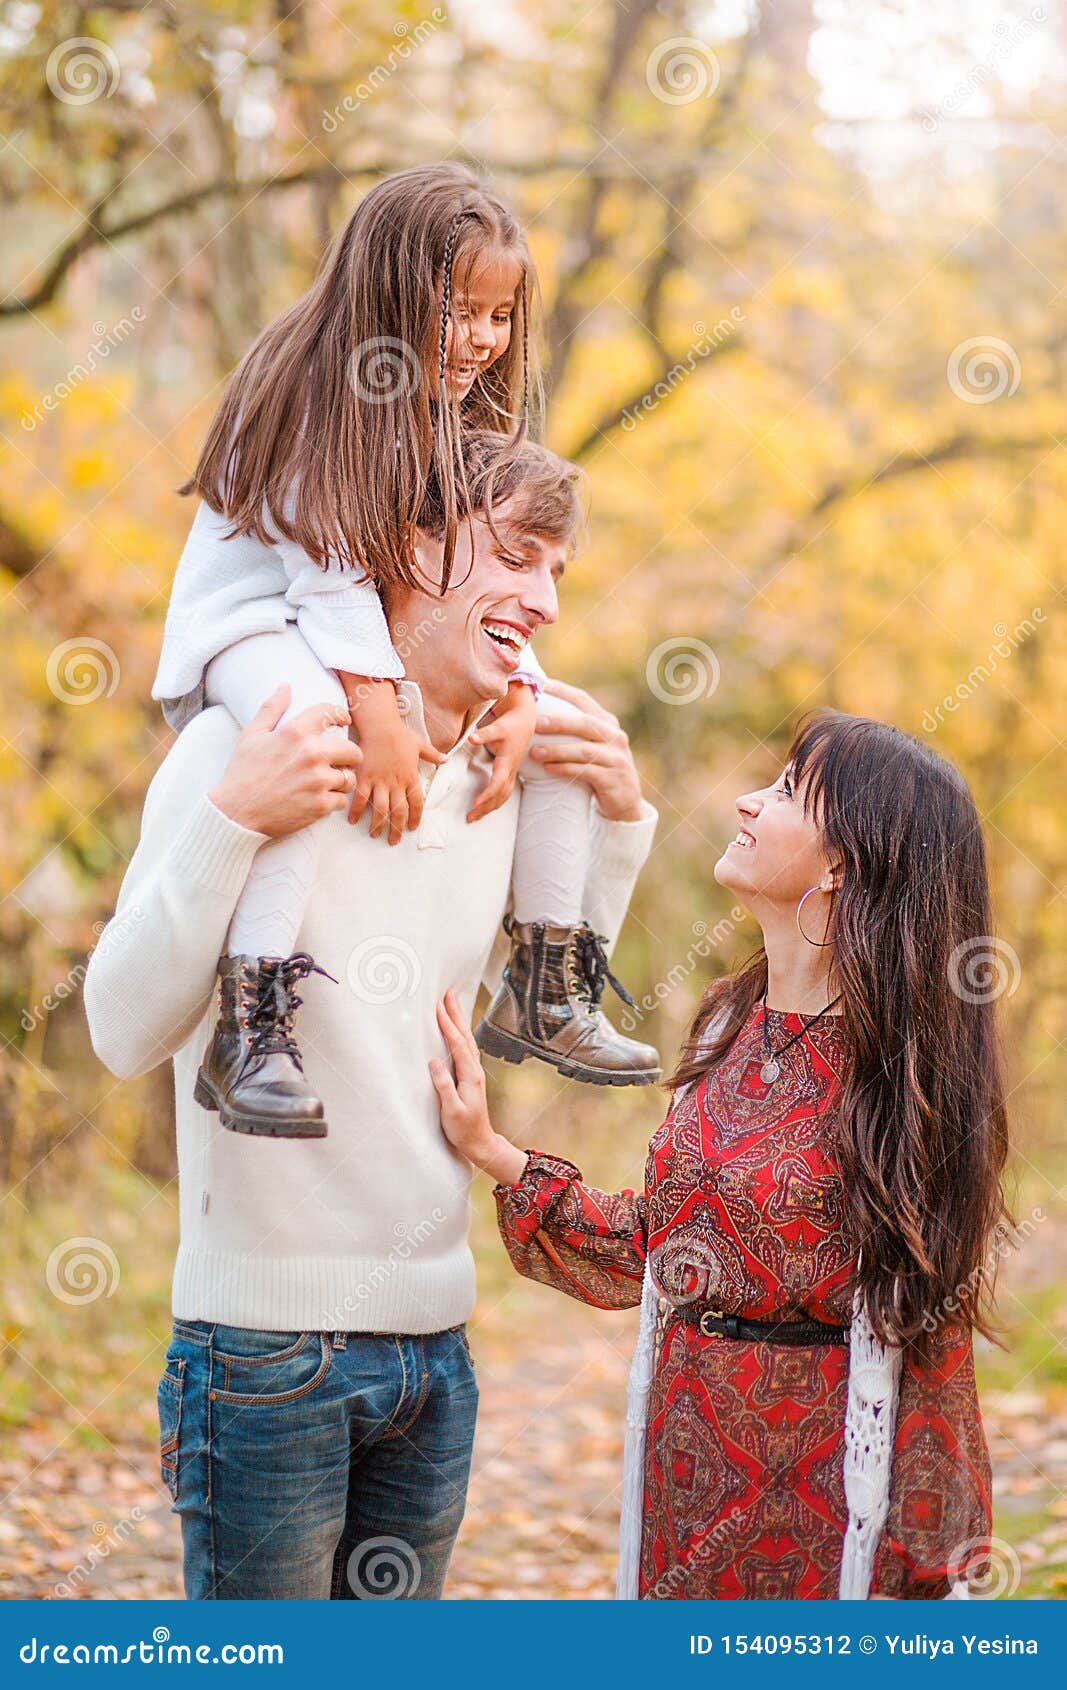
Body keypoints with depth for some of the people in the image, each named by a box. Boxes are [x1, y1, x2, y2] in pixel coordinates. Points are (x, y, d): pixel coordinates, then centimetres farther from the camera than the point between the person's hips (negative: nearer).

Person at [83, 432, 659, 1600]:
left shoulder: (496, 779, 9)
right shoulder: (245, 746, -10)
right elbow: (125, 1031, -16)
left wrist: (616, 821, 10)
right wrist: (228, 822, -28)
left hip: (432, 1332, 6)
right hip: (266, 1336, -6)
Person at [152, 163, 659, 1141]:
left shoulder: (465, 414, 4)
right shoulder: (314, 391, -21)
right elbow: (328, 572, -27)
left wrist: (518, 703, -13)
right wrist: (381, 719, -33)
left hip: (388, 632, 8)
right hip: (258, 618, -8)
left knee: (567, 727, 0)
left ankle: (540, 996, 9)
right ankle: (248, 1036, -43)